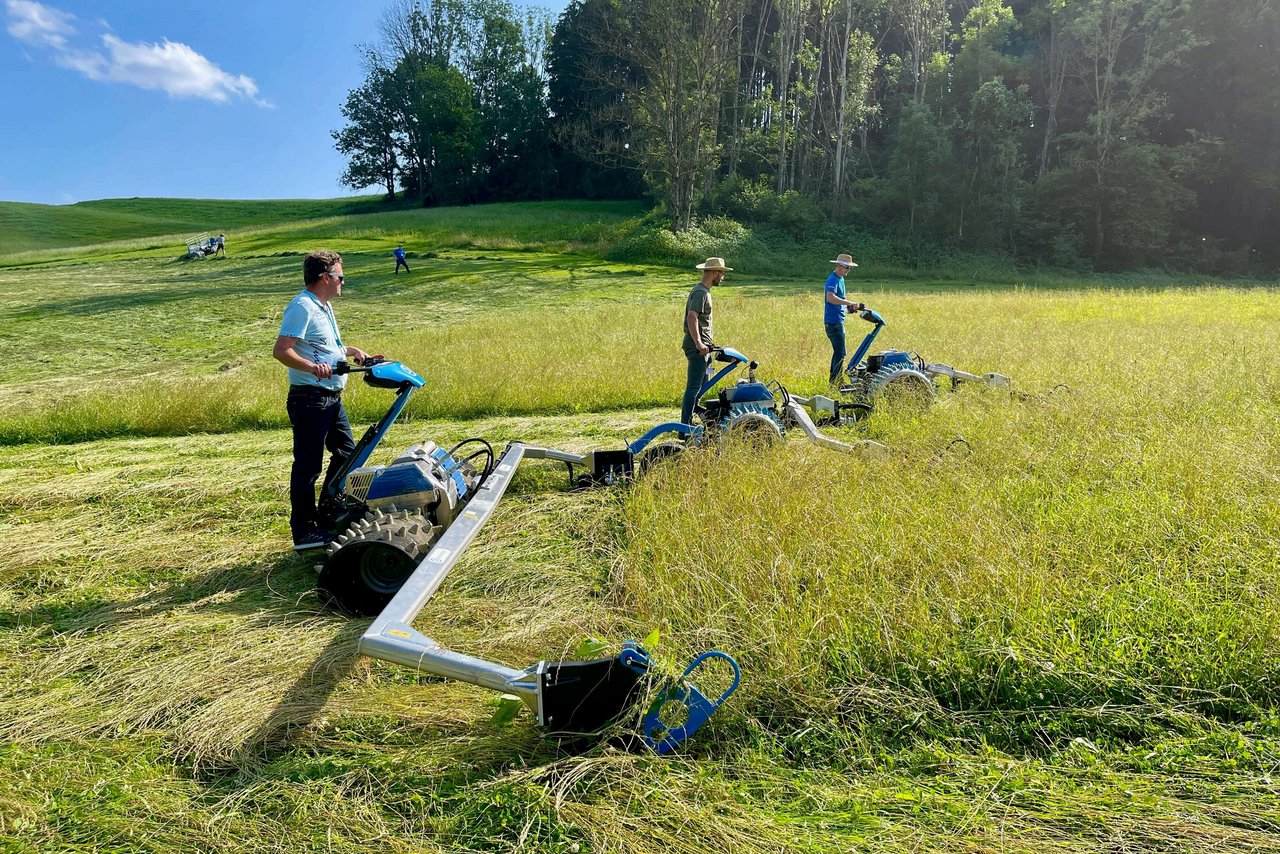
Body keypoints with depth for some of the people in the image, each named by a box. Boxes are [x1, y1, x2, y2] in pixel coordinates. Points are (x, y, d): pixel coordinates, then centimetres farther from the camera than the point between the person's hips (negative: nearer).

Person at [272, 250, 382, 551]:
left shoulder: (324, 306, 17)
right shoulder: (302, 307, -15)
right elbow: (281, 350, -25)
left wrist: (353, 351, 17)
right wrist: (311, 367, -39)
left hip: (332, 398, 10)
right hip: (309, 399, -10)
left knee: (347, 453, 18)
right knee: (308, 466, -3)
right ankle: (304, 533, 6)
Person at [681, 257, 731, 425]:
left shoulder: (704, 291, 18)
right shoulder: (700, 292, -14)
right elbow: (691, 317, -27)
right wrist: (698, 343, -32)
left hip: (701, 347, 11)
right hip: (697, 348, -11)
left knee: (701, 386, 15)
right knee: (694, 387, -10)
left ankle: (688, 423, 21)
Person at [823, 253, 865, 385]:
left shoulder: (840, 279, 16)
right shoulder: (833, 279, -15)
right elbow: (830, 298, -32)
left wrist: (851, 306, 13)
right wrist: (849, 303, -33)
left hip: (838, 320, 10)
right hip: (834, 321, -10)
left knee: (838, 351, 15)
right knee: (840, 352, -10)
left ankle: (833, 380, 22)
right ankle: (836, 382, -7)